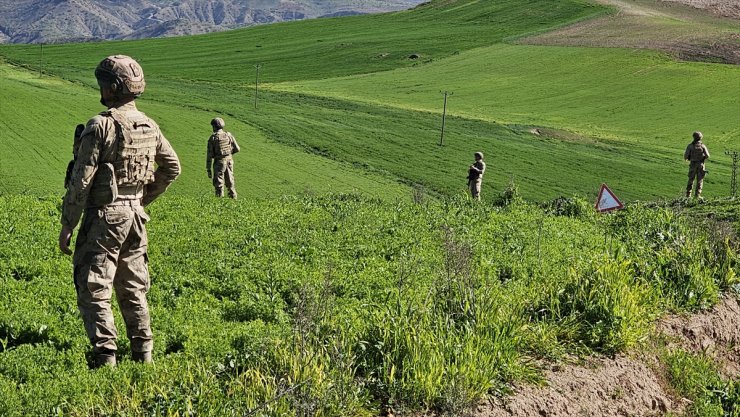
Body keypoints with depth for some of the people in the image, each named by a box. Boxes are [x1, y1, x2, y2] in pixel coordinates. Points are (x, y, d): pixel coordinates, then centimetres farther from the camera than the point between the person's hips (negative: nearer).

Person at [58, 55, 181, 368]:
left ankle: (105, 356, -5)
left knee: (93, 289, -1)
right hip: (134, 215, 7)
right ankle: (143, 352, 19)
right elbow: (172, 168, 16)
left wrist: (66, 226, -10)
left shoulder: (100, 125, -16)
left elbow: (81, 181, -16)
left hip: (103, 216, -7)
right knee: (133, 288, 16)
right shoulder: (149, 126, 6)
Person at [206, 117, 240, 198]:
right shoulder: (229, 135, 2)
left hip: (219, 162, -4)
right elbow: (237, 149, 4)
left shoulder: (213, 138, -6)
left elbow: (209, 154, -7)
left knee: (219, 184, 3)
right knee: (230, 182, 15)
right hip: (229, 160, 4)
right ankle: (233, 197, 18)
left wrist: (208, 169, -4)